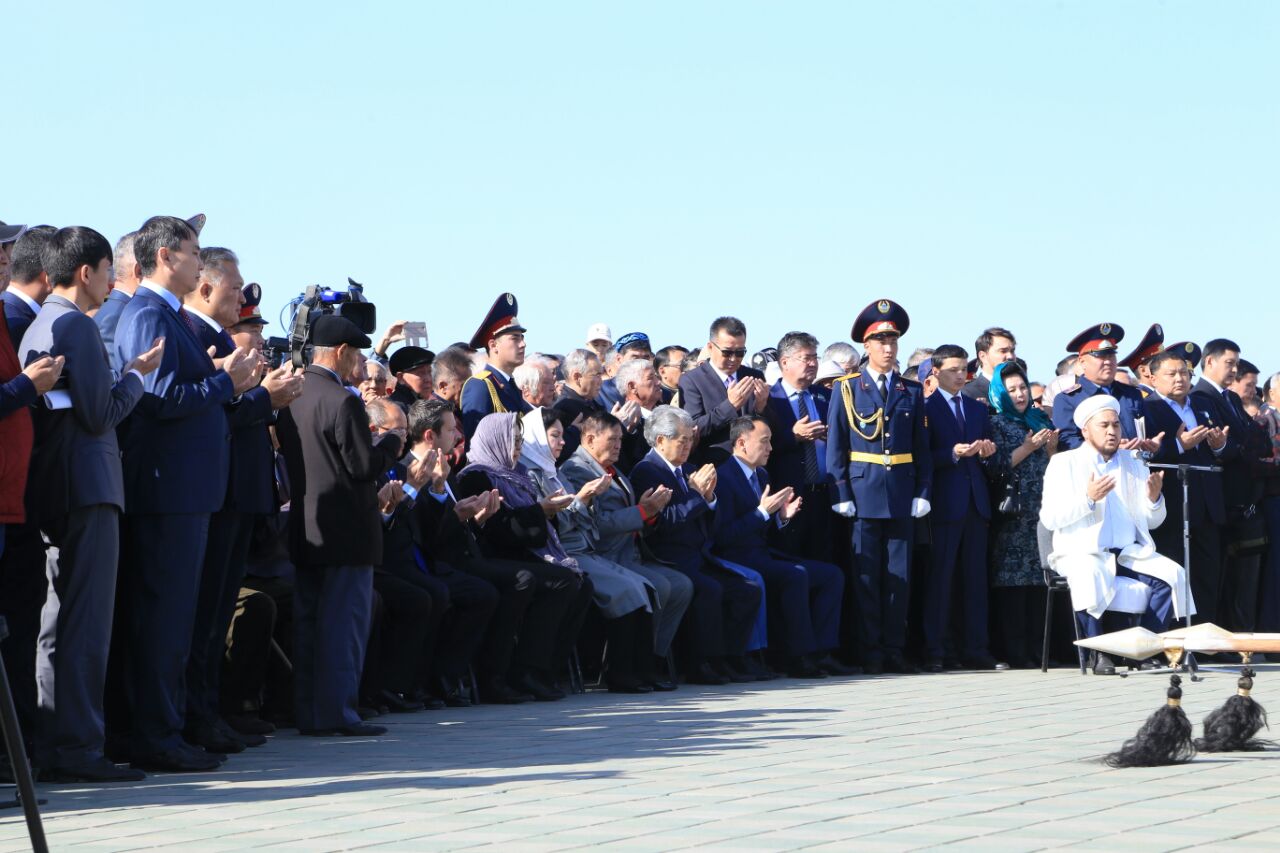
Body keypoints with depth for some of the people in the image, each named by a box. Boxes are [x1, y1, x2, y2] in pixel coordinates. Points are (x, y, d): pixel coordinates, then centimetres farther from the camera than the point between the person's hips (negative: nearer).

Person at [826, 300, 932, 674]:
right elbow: (835, 447, 1)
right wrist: (842, 496, -7)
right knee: (867, 576, -1)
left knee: (899, 575, 4)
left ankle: (894, 650, 9)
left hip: (902, 498, 3)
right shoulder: (846, 389, 4)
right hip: (864, 495, -3)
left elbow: (922, 448, 11)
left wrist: (922, 493, 2)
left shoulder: (912, 391, 12)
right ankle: (871, 653, 3)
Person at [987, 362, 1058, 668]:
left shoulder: (1040, 420, 18)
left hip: (1041, 512, 5)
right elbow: (996, 465, -6)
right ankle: (1014, 652, -8)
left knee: (1038, 579, 2)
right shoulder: (997, 424, 4)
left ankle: (1034, 648, 5)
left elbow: (1053, 466, 21)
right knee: (1012, 581, -8)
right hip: (1012, 513, -5)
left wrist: (1052, 447, 1)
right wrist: (1027, 448, -11)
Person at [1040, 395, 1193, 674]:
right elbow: (1049, 518, -8)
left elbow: (1153, 521, 14)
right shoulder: (1064, 463, 4)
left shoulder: (1134, 464, 17)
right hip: (1082, 552, -4)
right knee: (1089, 575, -38)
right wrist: (1088, 499, -21)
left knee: (1172, 574, -23)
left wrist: (1154, 498, -8)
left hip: (1130, 552, 4)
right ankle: (1098, 653, -28)